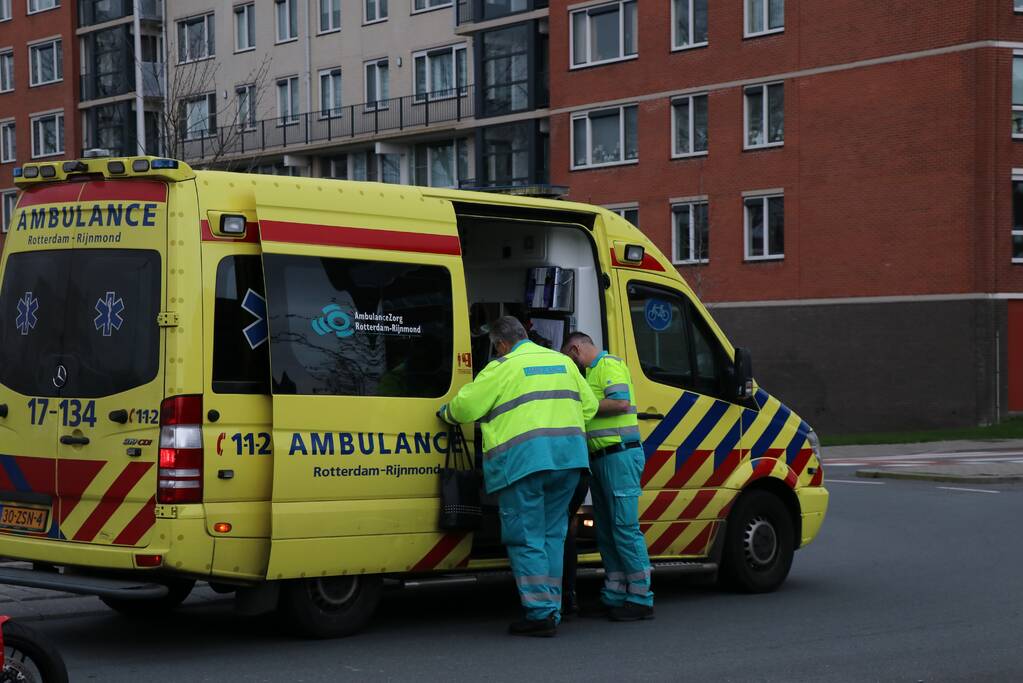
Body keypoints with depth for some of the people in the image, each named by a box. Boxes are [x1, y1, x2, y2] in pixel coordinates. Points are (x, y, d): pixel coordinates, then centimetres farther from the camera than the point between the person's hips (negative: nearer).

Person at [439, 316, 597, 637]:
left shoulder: (502, 367, -1)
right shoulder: (562, 361, 19)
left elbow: (465, 406, -2)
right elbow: (589, 406, 22)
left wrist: (445, 412, 18)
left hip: (522, 461, -6)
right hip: (568, 457, 6)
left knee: (526, 540, 0)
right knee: (552, 535, 14)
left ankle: (541, 613, -5)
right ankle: (552, 611, 15)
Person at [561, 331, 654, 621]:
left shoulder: (609, 365, -7)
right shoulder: (593, 371, 23)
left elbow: (621, 403, -20)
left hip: (620, 455, -11)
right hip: (600, 457, 11)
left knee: (625, 528, -11)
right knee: (606, 531, 10)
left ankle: (641, 599, -9)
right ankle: (614, 597, 14)